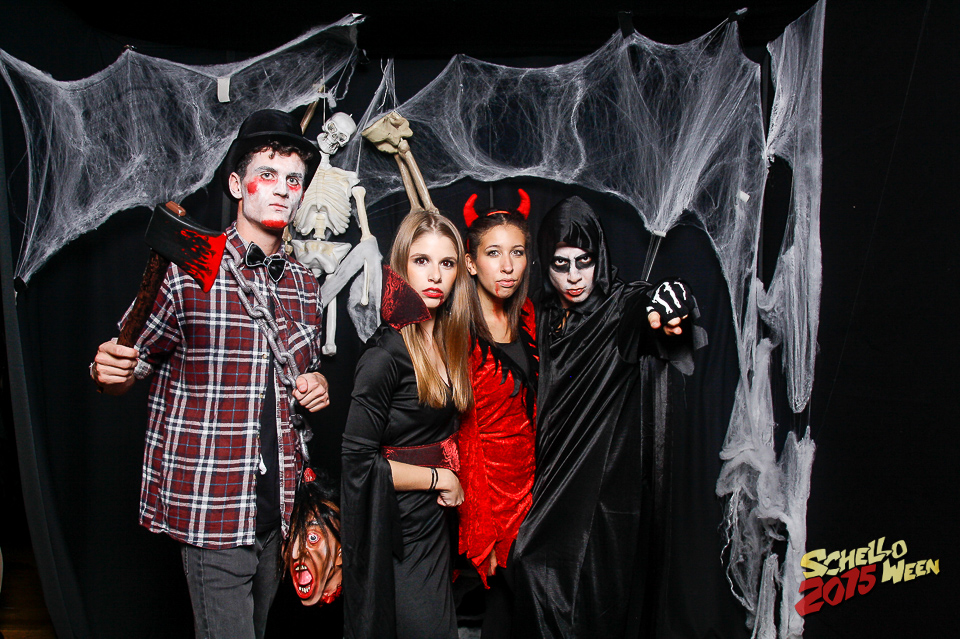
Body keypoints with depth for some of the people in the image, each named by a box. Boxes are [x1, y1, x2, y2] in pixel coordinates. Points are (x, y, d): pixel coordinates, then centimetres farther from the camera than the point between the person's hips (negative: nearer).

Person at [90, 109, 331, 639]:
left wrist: (318, 384, 1)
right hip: (211, 506, -5)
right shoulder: (187, 270, -9)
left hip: (277, 505, 6)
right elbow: (131, 366, -2)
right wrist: (109, 370, -24)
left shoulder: (305, 284, 8)